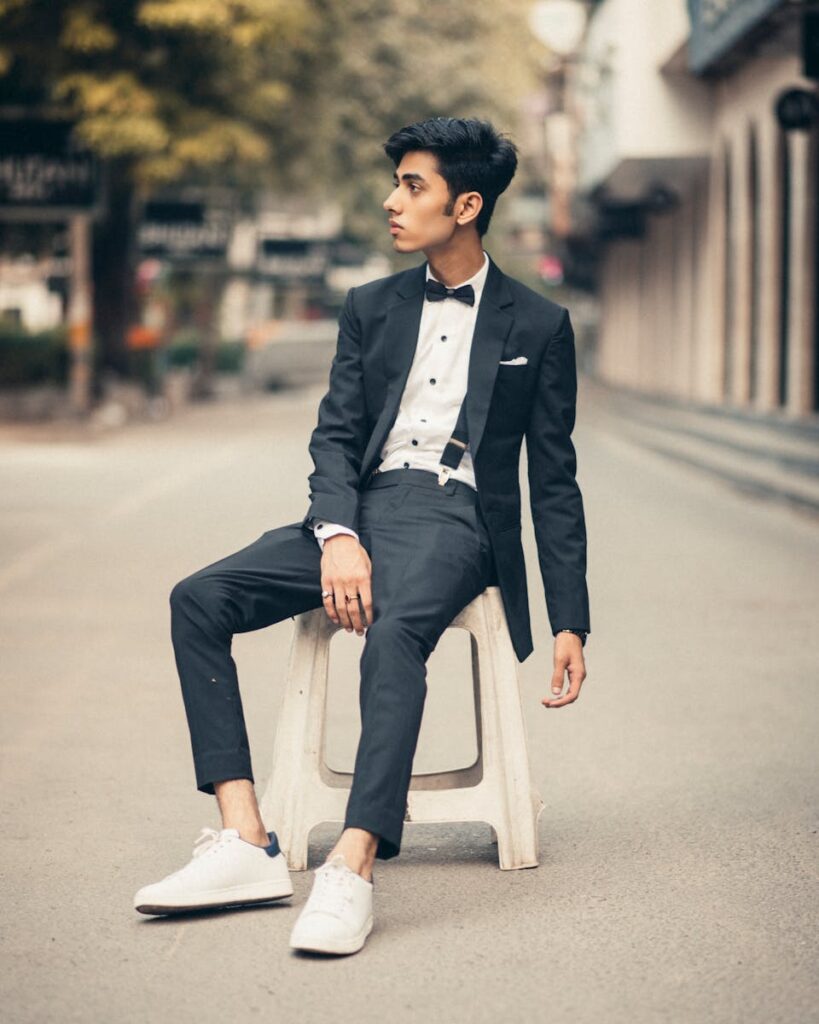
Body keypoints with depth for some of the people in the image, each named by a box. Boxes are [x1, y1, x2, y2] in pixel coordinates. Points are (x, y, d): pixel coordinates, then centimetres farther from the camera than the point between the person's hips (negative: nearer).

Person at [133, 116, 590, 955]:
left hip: (455, 516, -4)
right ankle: (245, 841, -26)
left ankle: (353, 867, -46)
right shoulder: (371, 307, 18)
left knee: (394, 631, -38)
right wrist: (339, 535, -14)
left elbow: (554, 483, 8)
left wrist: (571, 624, 2)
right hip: (360, 507, 5)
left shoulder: (538, 326, 8)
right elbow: (334, 434, 8)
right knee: (199, 598, -19)